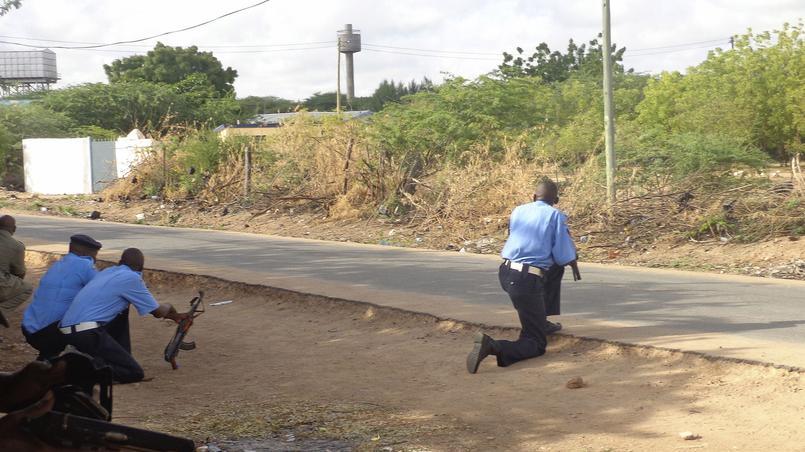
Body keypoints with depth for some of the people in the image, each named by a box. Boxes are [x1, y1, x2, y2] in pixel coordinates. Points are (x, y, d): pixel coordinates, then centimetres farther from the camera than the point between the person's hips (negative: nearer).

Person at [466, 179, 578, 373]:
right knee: (537, 345, 1)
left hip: (505, 273, 7)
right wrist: (574, 265, 20)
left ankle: (541, 322, 34)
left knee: (555, 268, 33)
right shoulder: (556, 216, -1)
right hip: (528, 281, -7)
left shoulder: (518, 211, 14)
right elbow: (564, 255, -4)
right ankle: (492, 347, -26)